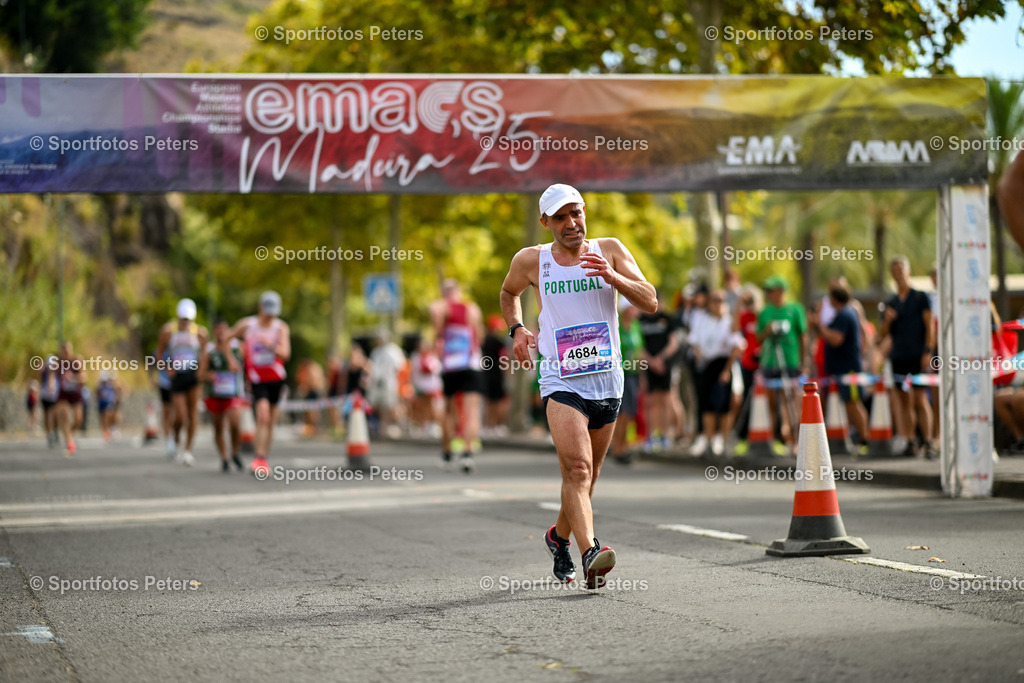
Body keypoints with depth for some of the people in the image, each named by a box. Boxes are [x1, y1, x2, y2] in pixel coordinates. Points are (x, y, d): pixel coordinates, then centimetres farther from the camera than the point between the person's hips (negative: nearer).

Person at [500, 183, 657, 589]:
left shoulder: (610, 251, 3)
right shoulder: (531, 261, 2)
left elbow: (650, 303, -4)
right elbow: (508, 293, 24)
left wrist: (611, 275, -19)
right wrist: (517, 329, 6)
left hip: (607, 383, 3)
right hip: (561, 382, -3)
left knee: (587, 475, 15)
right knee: (576, 468, -22)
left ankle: (559, 537, 40)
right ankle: (589, 552, -35)